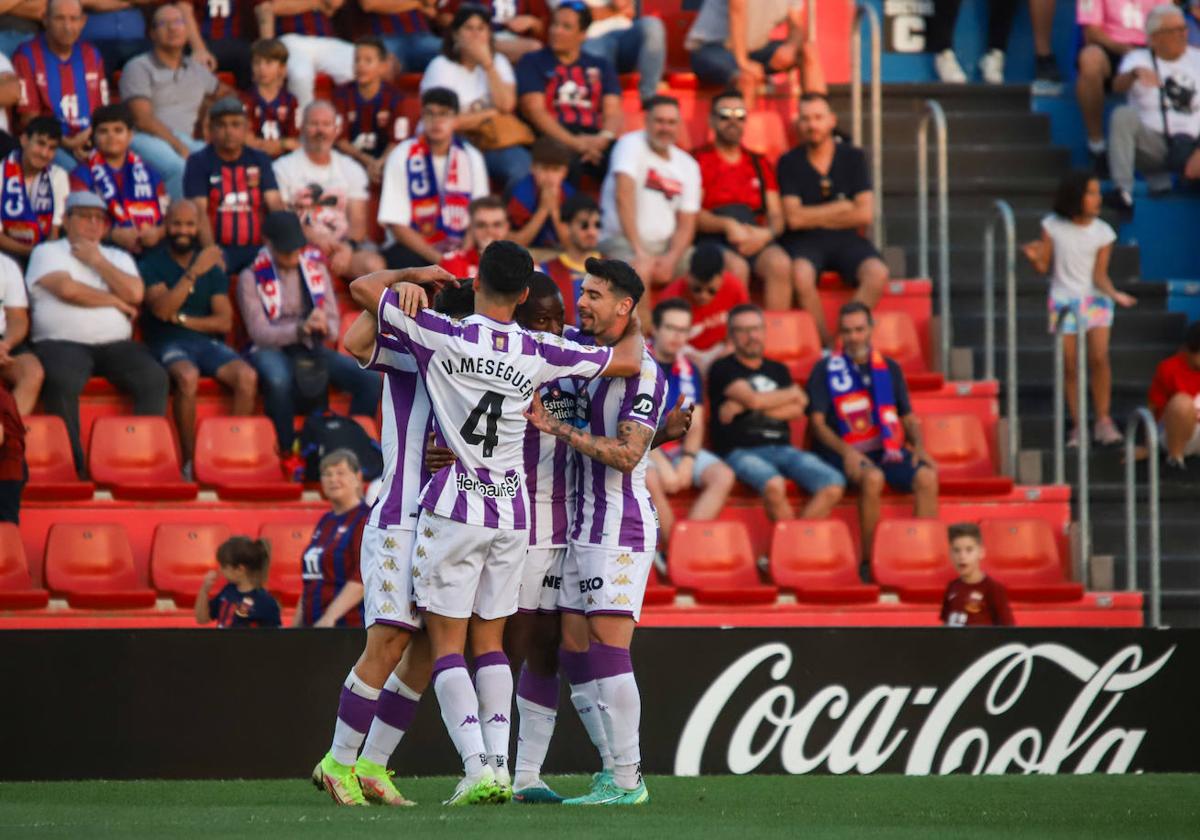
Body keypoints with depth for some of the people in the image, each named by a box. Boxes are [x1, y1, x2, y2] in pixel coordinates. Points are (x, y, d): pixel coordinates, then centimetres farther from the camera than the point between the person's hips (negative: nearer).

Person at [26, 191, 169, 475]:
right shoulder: (48, 252, 11)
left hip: (115, 344, 4)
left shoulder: (117, 257, 23)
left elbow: (135, 294, 3)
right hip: (62, 342, -4)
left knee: (154, 377, -25)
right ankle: (72, 463, -32)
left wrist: (97, 261, 5)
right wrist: (114, 301, 1)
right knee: (62, 381, -37)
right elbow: (67, 289, -8)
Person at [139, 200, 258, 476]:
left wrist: (181, 319, -4)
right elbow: (161, 309, -13)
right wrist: (194, 273, -19)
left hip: (206, 340, 4)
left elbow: (224, 321, 8)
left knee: (247, 376, -26)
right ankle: (189, 461, -28)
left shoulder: (212, 266, 15)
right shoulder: (152, 264, 4)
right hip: (167, 343, -4)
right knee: (188, 376, -38)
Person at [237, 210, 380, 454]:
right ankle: (288, 451, -25)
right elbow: (259, 333, -12)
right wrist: (301, 329, -29)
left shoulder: (316, 268, 9)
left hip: (312, 350, 4)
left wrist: (324, 327, -19)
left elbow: (334, 324, 7)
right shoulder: (251, 277, -4)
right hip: (270, 350, -4)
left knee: (369, 379, -20)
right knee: (279, 381, -41)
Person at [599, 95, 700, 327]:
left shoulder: (688, 165, 10)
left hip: (666, 247, 6)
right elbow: (624, 197, -19)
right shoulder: (632, 145, -6)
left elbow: (686, 225, 7)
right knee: (641, 269, -39)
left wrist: (670, 260, -13)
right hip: (622, 240, -6)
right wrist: (639, 251, -26)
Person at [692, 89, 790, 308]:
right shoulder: (699, 161, 10)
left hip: (757, 238, 3)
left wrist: (766, 234, -6)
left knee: (780, 264, -30)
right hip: (713, 238, -3)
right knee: (736, 267, -36)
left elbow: (776, 216, 17)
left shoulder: (760, 164, 24)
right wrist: (727, 225, -17)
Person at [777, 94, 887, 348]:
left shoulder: (853, 158, 10)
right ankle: (827, 347, -26)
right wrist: (841, 209, 1)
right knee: (801, 274, -37)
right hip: (804, 241, -2)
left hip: (846, 239, 2)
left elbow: (865, 214, 2)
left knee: (877, 273, -30)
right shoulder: (789, 163, 5)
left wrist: (815, 218, 2)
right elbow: (794, 218, -5)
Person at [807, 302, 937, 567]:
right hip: (843, 453, -4)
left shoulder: (889, 368, 17)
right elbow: (817, 422, -2)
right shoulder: (826, 370, 5)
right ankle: (869, 560, -27)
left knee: (927, 476, -25)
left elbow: (908, 417, 19)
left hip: (888, 451, 4)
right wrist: (846, 452, -19)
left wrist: (919, 447, -2)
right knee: (873, 477, -36)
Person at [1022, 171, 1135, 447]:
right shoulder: (1052, 226, -5)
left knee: (1099, 357, -16)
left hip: (1095, 299, 0)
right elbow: (1044, 268, 0)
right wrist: (1035, 257, -21)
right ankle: (1079, 426, 9)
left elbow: (1099, 276, -7)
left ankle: (1103, 421, -8)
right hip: (1063, 300, 0)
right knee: (1070, 365, 0)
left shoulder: (1103, 233, -5)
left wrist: (1114, 294, -25)